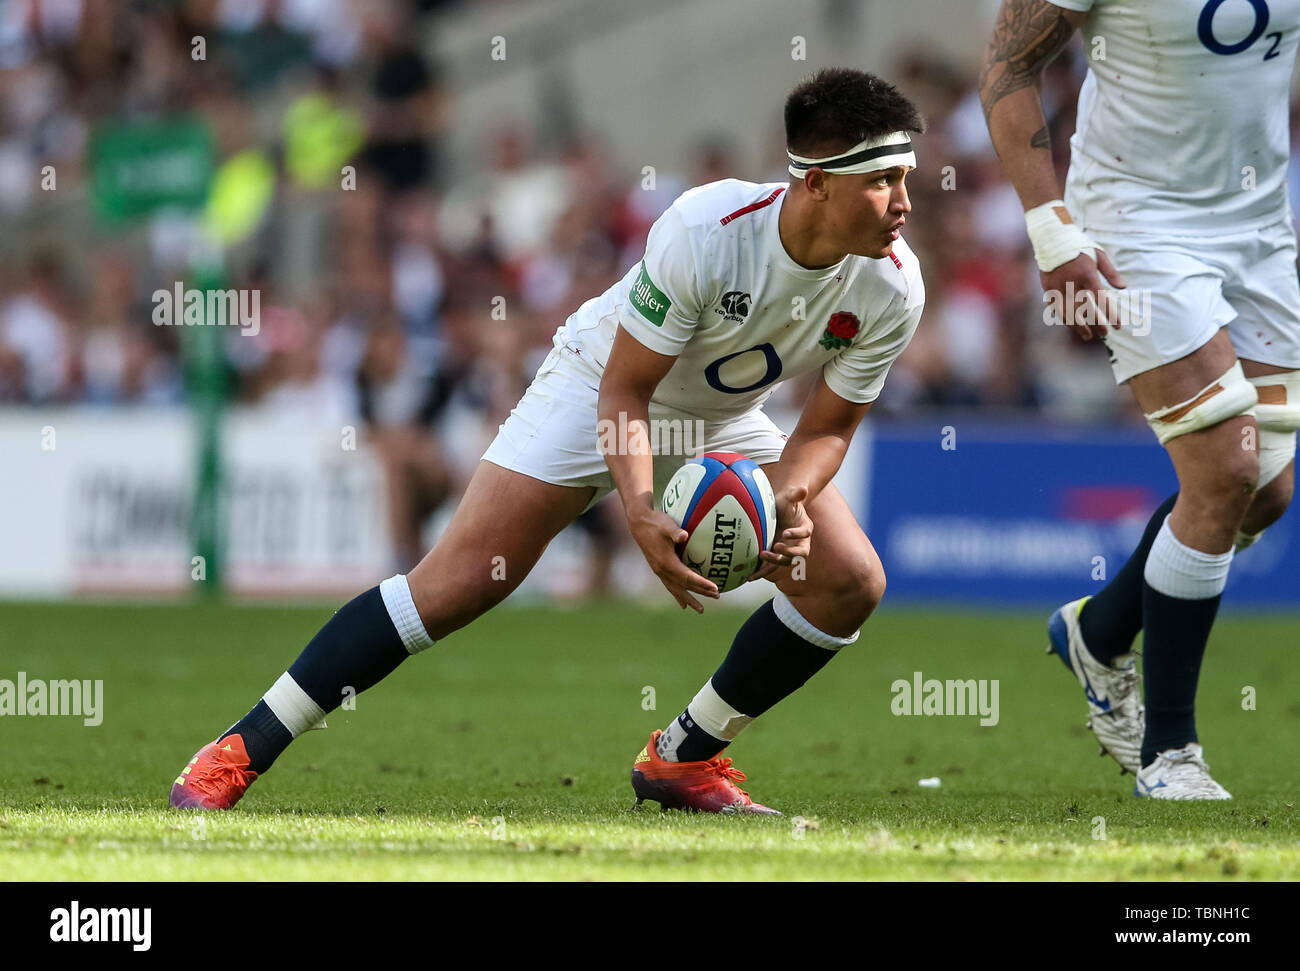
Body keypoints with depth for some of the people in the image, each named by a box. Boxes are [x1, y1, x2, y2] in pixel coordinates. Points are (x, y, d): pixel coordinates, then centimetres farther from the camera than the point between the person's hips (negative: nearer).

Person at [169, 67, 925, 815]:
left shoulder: (892, 288, -21)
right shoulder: (704, 230, -35)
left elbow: (829, 427, -9)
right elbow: (624, 392, -27)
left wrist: (789, 501, -30)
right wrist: (641, 511, -44)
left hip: (721, 420, 5)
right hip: (601, 383, -5)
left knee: (850, 582, -10)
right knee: (457, 583, -18)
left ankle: (684, 758, 6)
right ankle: (240, 752, -11)